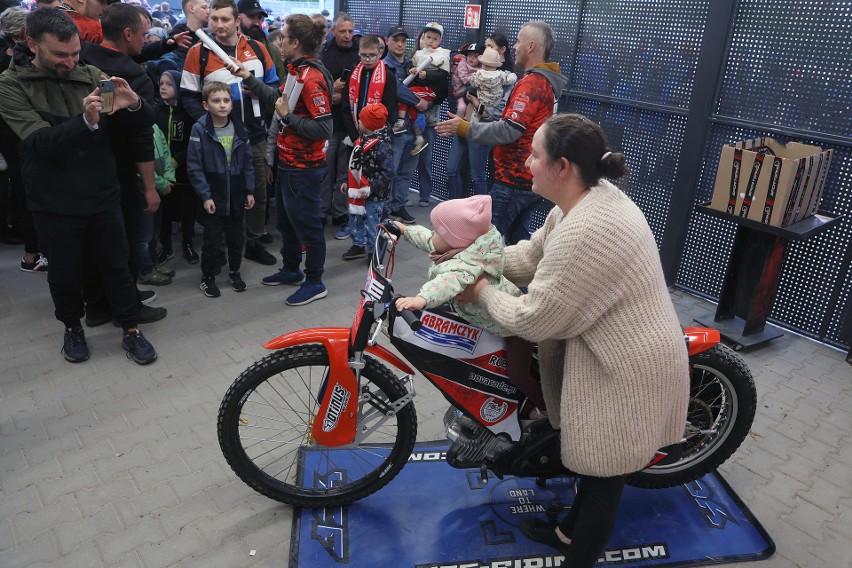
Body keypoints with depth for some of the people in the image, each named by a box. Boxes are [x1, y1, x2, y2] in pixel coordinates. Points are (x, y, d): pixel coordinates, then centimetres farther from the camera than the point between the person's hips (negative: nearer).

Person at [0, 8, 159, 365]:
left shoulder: (90, 76, 2)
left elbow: (143, 122, 0)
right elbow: (41, 141, -20)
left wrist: (133, 104, -24)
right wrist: (86, 121, -37)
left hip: (103, 195, 2)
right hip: (54, 203, -2)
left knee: (116, 265, 8)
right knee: (65, 272, 11)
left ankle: (131, 331, 22)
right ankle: (72, 328, 34)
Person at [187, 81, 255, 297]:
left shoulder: (240, 129, 1)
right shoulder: (199, 129, -11)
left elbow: (247, 162, 7)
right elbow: (194, 167, -11)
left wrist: (249, 190, 3)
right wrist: (205, 196, -14)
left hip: (236, 195, 4)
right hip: (213, 196, -4)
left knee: (236, 236, 15)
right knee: (212, 238, 4)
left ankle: (234, 272, 34)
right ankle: (207, 277, 22)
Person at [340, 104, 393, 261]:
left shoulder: (382, 146, -21)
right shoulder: (363, 140, 6)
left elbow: (387, 172, -23)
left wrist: (371, 188, -26)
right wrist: (348, 183, 18)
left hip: (373, 196, -9)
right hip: (358, 192, 9)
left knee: (372, 224, 1)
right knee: (355, 220, 20)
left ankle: (374, 252, 17)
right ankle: (359, 245, 38)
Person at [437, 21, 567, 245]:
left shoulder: (532, 83, -17)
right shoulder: (550, 82, 13)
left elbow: (509, 131, -24)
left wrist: (464, 128, -18)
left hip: (514, 179, -9)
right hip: (533, 179, 10)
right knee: (519, 240, 17)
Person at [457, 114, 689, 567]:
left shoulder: (585, 232, -33)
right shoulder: (589, 196, 0)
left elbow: (534, 320, -25)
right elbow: (532, 255, 10)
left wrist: (483, 292, -9)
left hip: (626, 373, -10)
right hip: (611, 356, 11)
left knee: (602, 476, 11)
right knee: (593, 458, 28)